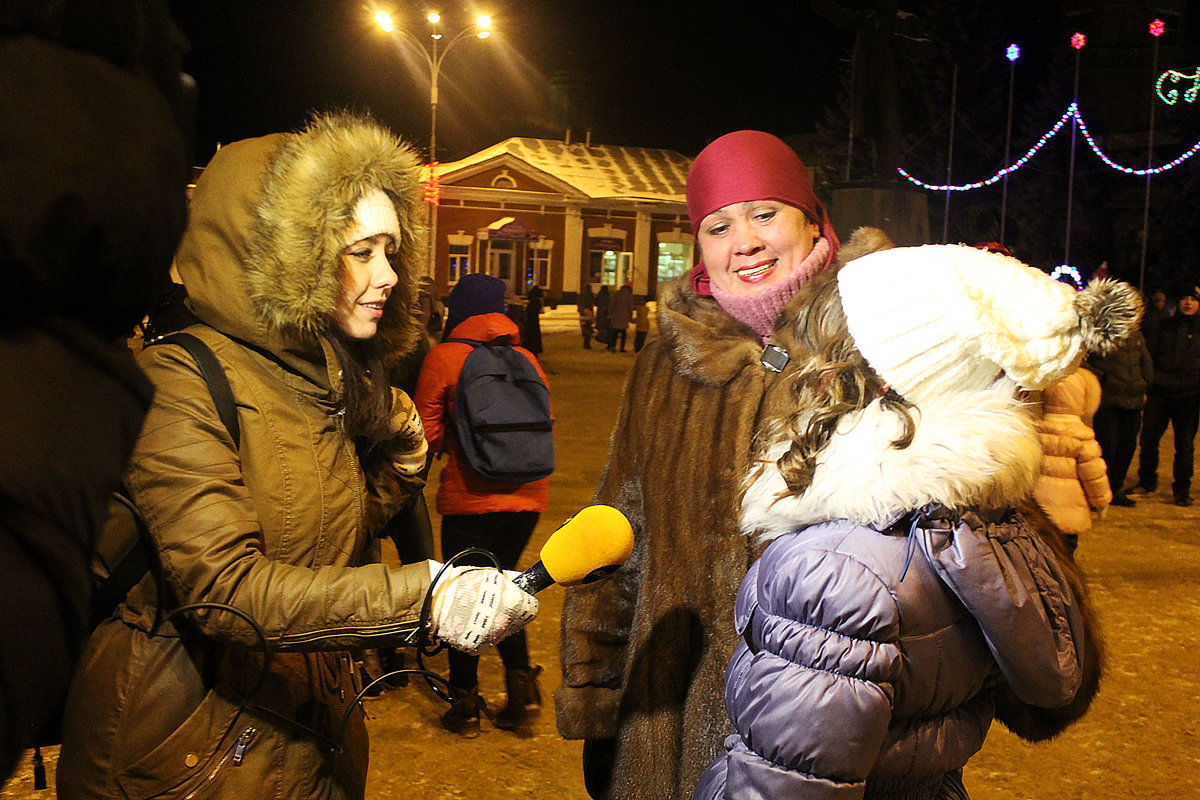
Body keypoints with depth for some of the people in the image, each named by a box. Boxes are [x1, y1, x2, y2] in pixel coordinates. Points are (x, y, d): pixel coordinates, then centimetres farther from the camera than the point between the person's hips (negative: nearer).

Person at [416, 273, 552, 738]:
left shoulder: (443, 358, -5)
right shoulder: (526, 359, 6)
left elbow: (427, 434, -5)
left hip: (470, 498, -4)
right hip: (528, 494, 4)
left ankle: (465, 705, 19)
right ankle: (520, 682, 12)